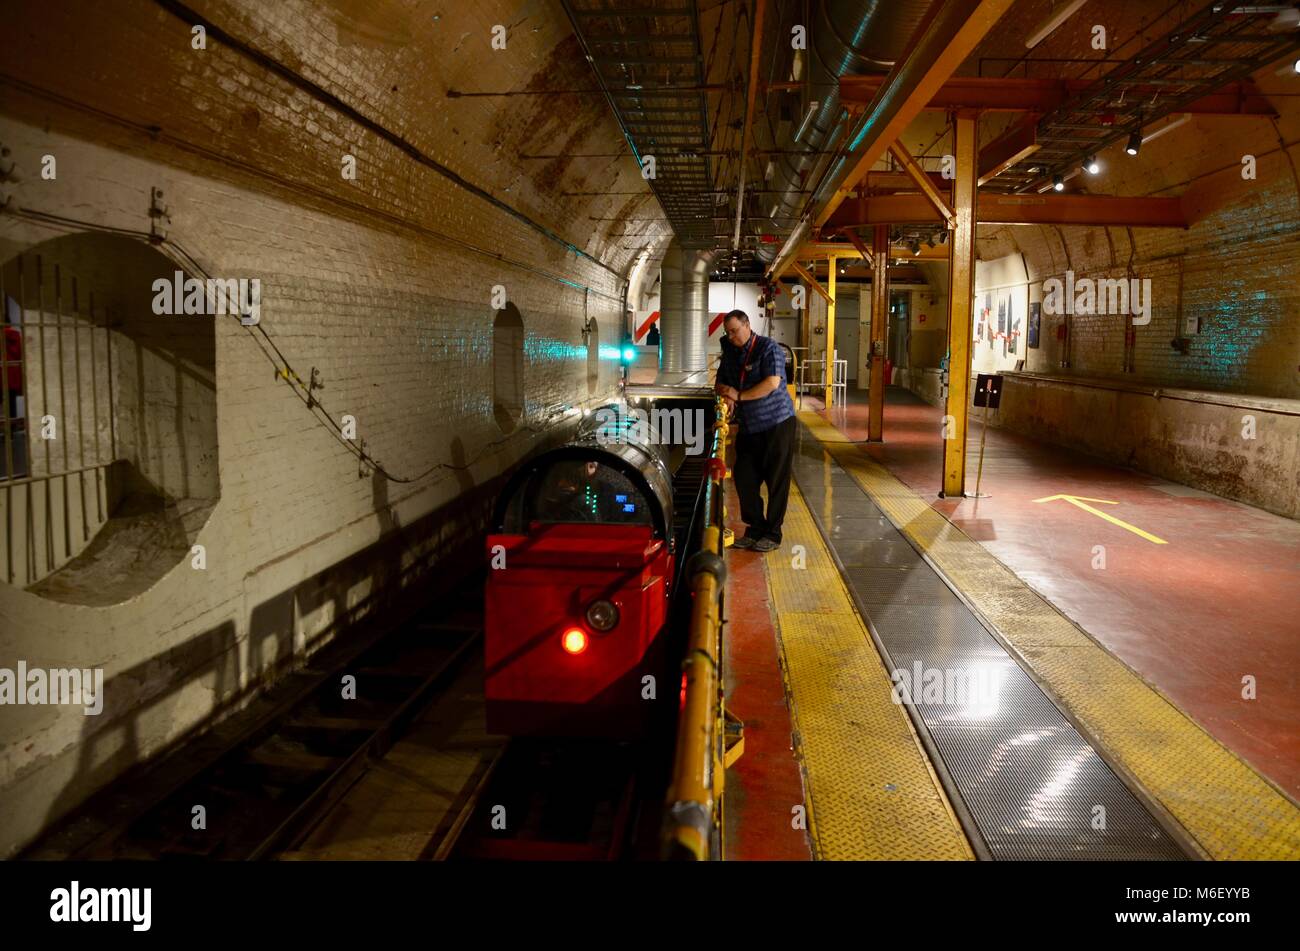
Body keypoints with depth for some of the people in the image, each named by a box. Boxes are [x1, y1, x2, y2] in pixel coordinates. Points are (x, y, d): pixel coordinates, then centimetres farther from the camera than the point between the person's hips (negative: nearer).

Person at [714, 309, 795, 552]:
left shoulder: (769, 348, -11)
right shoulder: (731, 353, 11)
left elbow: (772, 383, -22)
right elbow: (721, 381, 20)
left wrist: (739, 395, -17)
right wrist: (725, 393, -5)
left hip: (777, 424, -7)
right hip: (749, 428, 7)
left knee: (776, 482, -2)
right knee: (743, 479, 5)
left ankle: (772, 534, 6)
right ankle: (755, 530, 17)